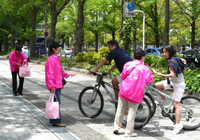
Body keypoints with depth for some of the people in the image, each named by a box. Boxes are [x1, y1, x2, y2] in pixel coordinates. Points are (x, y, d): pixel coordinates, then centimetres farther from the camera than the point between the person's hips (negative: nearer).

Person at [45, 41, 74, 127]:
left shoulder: (56, 59, 16)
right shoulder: (51, 60, -16)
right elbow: (50, 73, -21)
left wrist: (66, 75, 16)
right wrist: (52, 85, -25)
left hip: (57, 84, 10)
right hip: (54, 86, -10)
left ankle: (53, 120, 22)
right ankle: (57, 121, -5)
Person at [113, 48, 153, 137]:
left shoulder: (128, 64, 1)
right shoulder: (145, 68, -1)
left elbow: (122, 76, 0)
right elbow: (149, 80, 3)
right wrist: (148, 71, 16)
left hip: (124, 90, 2)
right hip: (136, 94, -1)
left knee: (120, 110, 15)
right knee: (132, 113, 5)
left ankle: (116, 127, 21)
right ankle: (129, 132, 9)